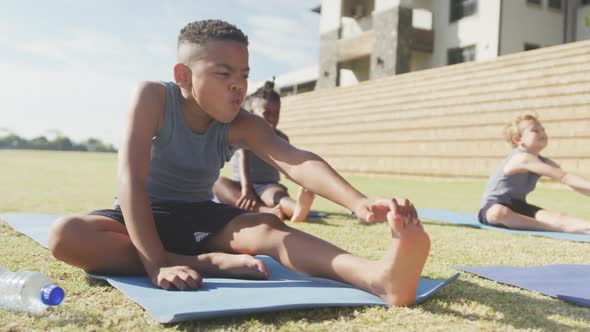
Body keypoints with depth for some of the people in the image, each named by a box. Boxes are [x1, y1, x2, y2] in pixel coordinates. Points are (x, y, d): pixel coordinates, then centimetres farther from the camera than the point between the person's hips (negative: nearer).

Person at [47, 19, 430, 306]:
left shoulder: (241, 125, -16)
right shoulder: (153, 98, -24)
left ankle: (378, 276, -56)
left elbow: (296, 160, -34)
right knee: (65, 235, -33)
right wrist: (157, 263, -43)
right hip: (144, 216, -1)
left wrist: (358, 202, -53)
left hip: (200, 219, 1)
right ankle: (206, 264, -35)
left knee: (267, 226, -31)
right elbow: (132, 179, -32)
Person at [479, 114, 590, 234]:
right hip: (493, 207, -8)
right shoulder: (523, 158, -23)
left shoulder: (544, 162, 5)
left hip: (518, 207, 8)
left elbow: (570, 180, -4)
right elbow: (563, 177, -29)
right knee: (499, 213, -46)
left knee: (557, 217, -23)